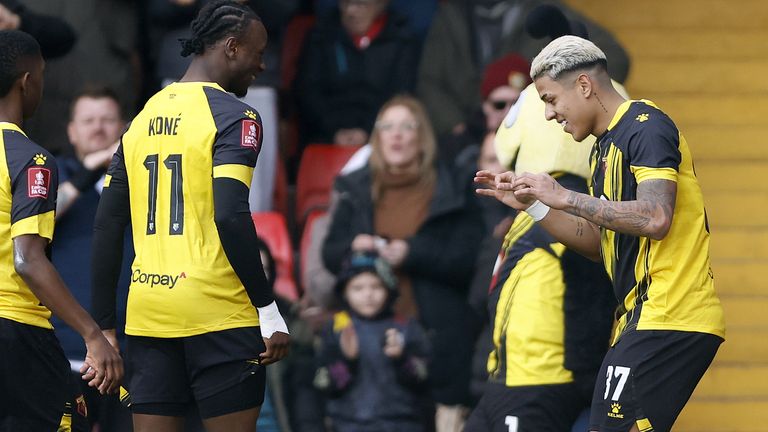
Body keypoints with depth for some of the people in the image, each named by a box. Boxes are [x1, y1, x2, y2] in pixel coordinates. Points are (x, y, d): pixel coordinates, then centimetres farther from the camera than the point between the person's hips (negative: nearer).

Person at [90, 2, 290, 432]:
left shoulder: (143, 119, 14)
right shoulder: (234, 115, -6)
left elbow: (107, 230, 13)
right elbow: (231, 217, -18)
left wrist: (105, 328, 17)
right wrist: (270, 311, -14)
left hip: (148, 315, 6)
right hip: (218, 315, -6)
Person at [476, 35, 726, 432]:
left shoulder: (646, 126, -10)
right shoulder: (605, 146, 20)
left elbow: (655, 218, -22)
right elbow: (598, 243, 23)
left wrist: (565, 198, -18)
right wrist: (532, 204, 14)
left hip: (669, 321, -10)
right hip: (640, 321, 10)